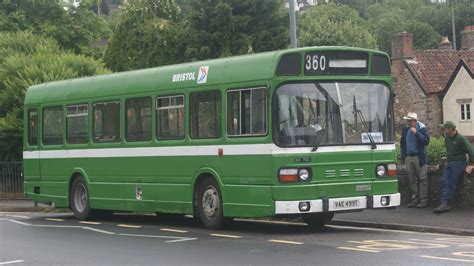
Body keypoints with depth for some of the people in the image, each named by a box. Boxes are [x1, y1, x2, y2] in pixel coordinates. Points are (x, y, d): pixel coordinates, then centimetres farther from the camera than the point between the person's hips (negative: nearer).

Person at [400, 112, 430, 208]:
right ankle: (415, 198, 14)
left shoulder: (422, 128, -5)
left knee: (422, 178, -3)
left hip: (419, 157, -5)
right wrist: (403, 155, 13)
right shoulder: (405, 129, 11)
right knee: (412, 179, 8)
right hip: (408, 158, 5)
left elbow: (426, 140, -16)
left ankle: (424, 199, 0)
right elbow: (402, 142, 21)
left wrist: (416, 133, -21)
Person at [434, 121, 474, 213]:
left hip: (459, 163, -7)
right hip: (449, 163, 7)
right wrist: (446, 161, 16)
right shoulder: (447, 139, 14)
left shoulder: (461, 139, -8)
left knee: (452, 183, -15)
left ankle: (447, 204, -16)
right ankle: (444, 203, -25)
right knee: (445, 182, -14)